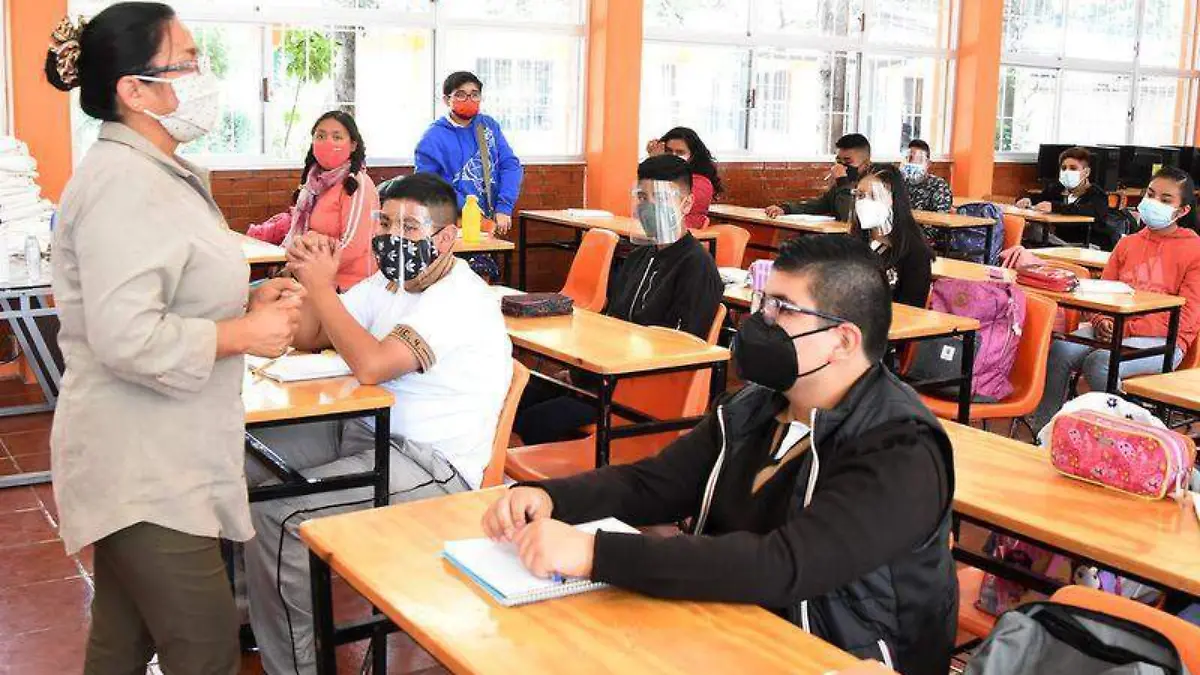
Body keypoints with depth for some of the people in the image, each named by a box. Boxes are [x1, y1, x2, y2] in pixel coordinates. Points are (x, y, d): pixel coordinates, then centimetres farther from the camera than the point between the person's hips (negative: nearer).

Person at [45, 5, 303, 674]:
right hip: (143, 473, -10)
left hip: (160, 462, 10)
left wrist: (248, 303, 8)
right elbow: (127, 339, -27)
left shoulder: (160, 174, 14)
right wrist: (245, 335, -17)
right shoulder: (121, 184, -19)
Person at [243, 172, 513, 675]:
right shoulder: (389, 282, 9)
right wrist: (314, 280, -7)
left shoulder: (460, 299, -19)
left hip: (433, 466, -9)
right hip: (367, 431, 9)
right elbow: (307, 338, 11)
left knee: (275, 516, -22)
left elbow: (371, 366, -29)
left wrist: (321, 286, -20)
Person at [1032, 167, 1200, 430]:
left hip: (1162, 340, -5)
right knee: (1058, 351, -24)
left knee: (1100, 362, -34)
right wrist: (1102, 321, -6)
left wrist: (1127, 329, -15)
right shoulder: (1127, 243, 20)